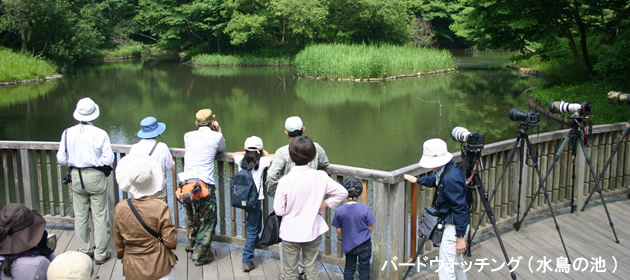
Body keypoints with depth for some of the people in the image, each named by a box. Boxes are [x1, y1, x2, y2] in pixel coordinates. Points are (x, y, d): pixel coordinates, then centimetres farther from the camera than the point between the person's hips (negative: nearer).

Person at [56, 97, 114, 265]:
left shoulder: (67, 133, -5)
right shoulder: (100, 134, -14)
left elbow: (61, 159, -1)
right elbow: (108, 159, -13)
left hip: (76, 177, 3)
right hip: (96, 177, -3)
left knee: (80, 216, 14)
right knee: (99, 217, 6)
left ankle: (84, 251, 24)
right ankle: (100, 254, 13)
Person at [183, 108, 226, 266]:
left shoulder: (188, 136, 9)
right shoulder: (216, 136, -1)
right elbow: (222, 149, 19)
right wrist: (218, 131, 24)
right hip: (205, 185, -5)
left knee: (192, 217, 25)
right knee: (207, 220, 7)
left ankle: (192, 244, 43)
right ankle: (201, 255, 10)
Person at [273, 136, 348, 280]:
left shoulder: (285, 181, -20)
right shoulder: (321, 177, -12)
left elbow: (279, 210, -14)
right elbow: (342, 192, -6)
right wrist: (324, 205, 2)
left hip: (290, 233, -2)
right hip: (313, 231, 2)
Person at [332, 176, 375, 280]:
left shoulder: (339, 210, -13)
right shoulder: (365, 209, -17)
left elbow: (339, 231, -3)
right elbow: (370, 228, -6)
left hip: (348, 245, 2)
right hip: (364, 245, -2)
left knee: (349, 268, 17)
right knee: (364, 268, 12)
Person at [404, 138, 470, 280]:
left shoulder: (451, 179, -29)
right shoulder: (446, 171, 1)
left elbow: (460, 208, -26)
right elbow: (434, 180, 26)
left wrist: (460, 237, -21)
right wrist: (417, 180, 34)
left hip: (455, 226, -10)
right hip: (451, 222, 10)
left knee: (446, 266, -6)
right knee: (457, 261, 23)